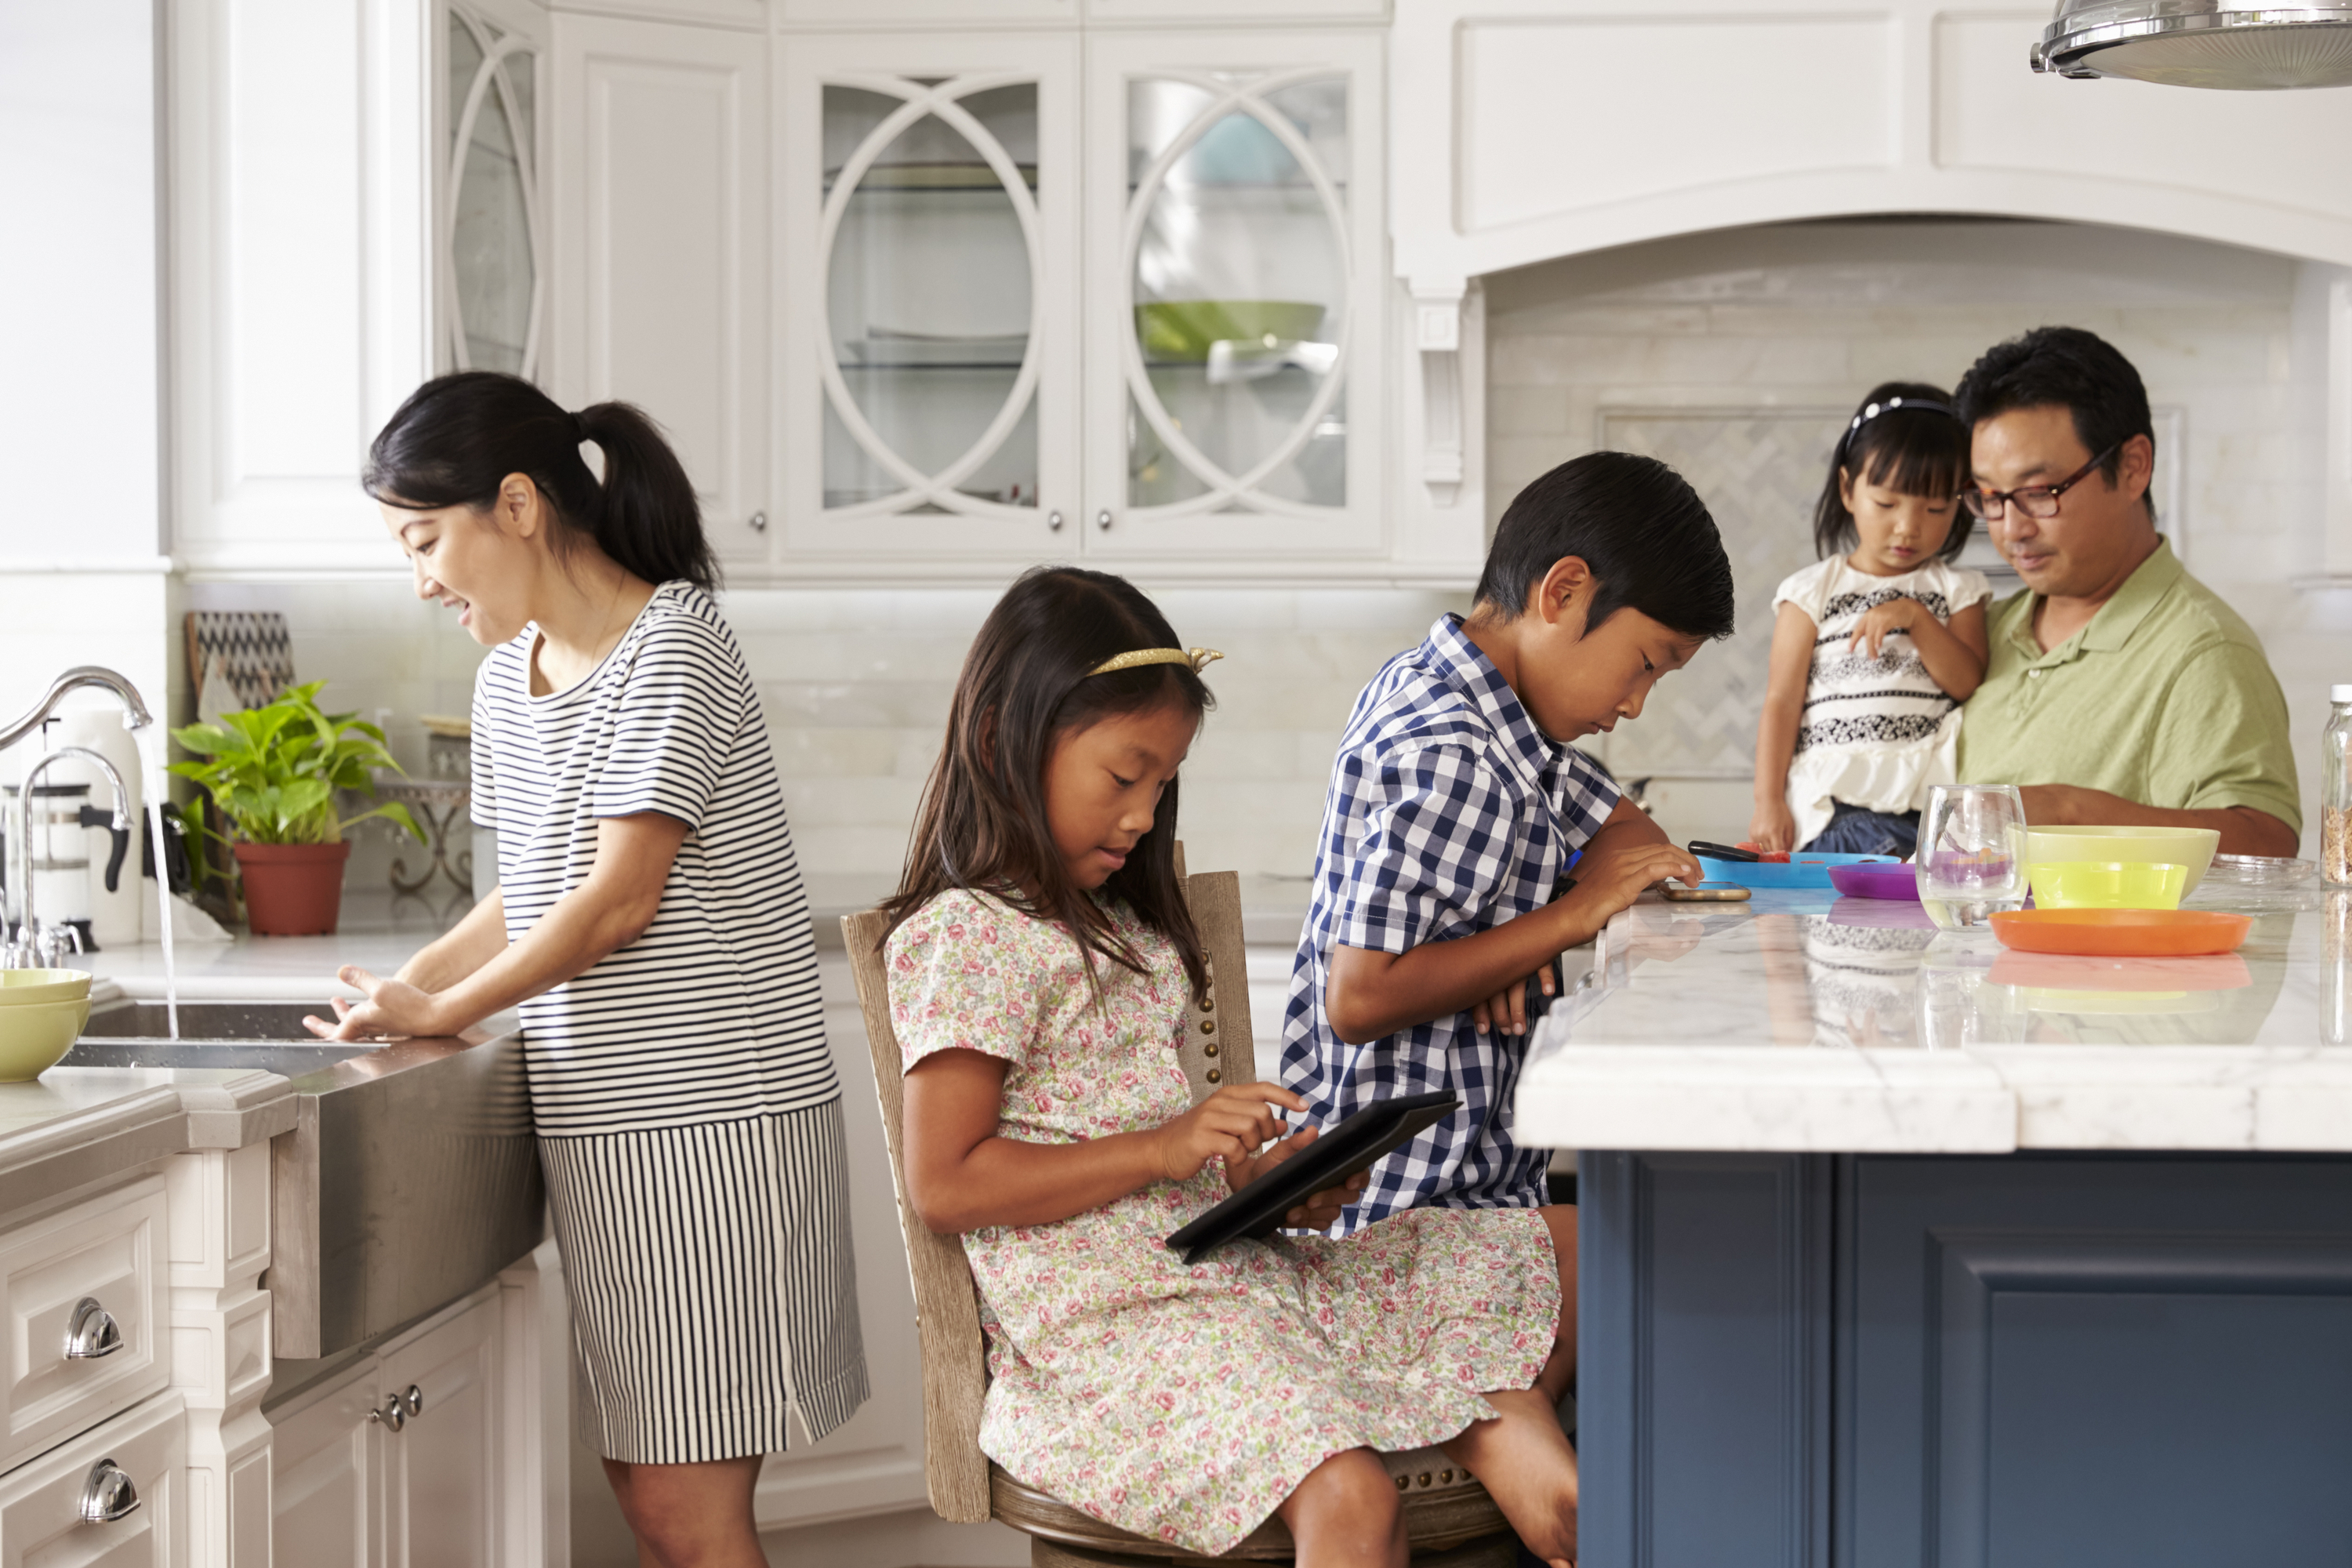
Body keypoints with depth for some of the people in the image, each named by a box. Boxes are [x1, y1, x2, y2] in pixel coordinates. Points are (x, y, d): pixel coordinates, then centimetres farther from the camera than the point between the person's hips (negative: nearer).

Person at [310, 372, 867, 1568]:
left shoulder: (671, 648, -12)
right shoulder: (507, 675, 14)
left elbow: (619, 899, -15)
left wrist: (441, 1010, -7)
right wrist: (399, 989, 6)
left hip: (708, 1109, -8)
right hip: (596, 1121, 8)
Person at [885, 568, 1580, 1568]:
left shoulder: (1110, 925, 21)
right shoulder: (964, 934, -10)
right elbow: (944, 1185, -16)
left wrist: (1256, 1175, 3)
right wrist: (1164, 1148, -19)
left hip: (1225, 1264, 10)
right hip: (1106, 1323, -10)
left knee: (1530, 1257, 7)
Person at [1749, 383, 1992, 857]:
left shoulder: (1957, 590, 17)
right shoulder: (1813, 591, 13)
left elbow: (1971, 684, 4)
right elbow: (1781, 703, 9)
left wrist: (1915, 617, -9)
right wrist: (1768, 804, -1)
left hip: (1932, 800, 3)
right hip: (1836, 806, -2)